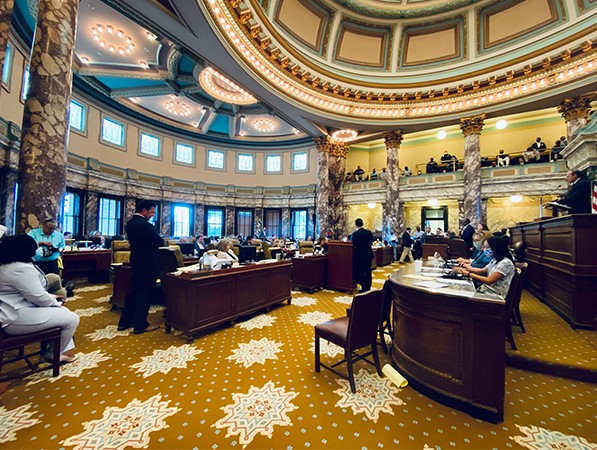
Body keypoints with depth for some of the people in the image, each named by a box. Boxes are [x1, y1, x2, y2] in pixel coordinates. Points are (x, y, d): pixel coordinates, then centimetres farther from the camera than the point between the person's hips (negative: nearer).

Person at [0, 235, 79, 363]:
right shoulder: (21, 269, -24)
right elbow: (39, 297, -22)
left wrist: (52, 297, 15)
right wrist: (55, 302, -3)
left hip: (16, 311, 12)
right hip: (18, 318, -12)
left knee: (64, 311, 17)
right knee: (72, 319, -10)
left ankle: (65, 351, 20)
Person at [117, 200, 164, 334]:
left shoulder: (130, 223, 7)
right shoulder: (145, 225, -22)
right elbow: (160, 242, -18)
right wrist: (157, 240, 5)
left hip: (137, 262, 9)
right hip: (148, 264, -9)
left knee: (135, 291, 19)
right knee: (145, 294, 2)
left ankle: (125, 322, 29)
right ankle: (140, 325, 13)